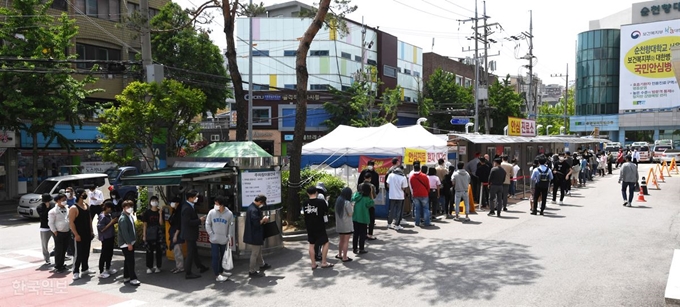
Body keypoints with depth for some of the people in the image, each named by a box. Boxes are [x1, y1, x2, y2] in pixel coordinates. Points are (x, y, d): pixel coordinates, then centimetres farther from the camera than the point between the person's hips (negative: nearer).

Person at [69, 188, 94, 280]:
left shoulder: (87, 206, 10)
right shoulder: (74, 208, -14)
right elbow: (71, 222, -17)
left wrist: (92, 231, 13)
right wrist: (76, 234, -20)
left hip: (87, 234, 7)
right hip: (79, 235, -7)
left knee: (86, 253, 14)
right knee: (79, 254, -4)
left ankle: (85, 269, 26)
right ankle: (76, 272, 2)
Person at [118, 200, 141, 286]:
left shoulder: (130, 216, 13)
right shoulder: (123, 219, -17)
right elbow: (124, 232, -22)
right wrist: (129, 243, -22)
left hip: (130, 243, 10)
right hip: (126, 244, -9)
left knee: (128, 261, 14)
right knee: (130, 261, -7)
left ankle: (126, 278, 23)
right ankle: (133, 279, -4)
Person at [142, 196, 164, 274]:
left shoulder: (160, 211, 3)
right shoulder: (147, 212, 1)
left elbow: (161, 223, -6)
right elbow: (145, 224, 2)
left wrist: (160, 214, -15)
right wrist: (144, 235, -2)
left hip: (158, 234, 1)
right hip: (149, 234, -1)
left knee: (159, 250, 3)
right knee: (149, 251, 1)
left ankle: (158, 266, 14)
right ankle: (149, 267, 10)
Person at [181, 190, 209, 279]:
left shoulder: (189, 206, 8)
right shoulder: (187, 208, -23)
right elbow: (187, 222, -28)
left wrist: (199, 219, 2)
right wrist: (199, 220, -20)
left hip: (191, 233, 11)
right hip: (189, 234, -11)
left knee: (194, 250, 21)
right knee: (190, 253, -1)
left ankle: (200, 267, 36)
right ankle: (188, 273, 8)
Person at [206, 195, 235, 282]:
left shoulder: (229, 214, -9)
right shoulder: (212, 212, -8)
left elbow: (231, 227, -1)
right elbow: (207, 224, 0)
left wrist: (231, 239, 2)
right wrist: (211, 234, -7)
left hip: (224, 239, 1)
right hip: (214, 239, -1)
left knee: (223, 256, 15)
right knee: (215, 257, -1)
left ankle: (221, 271, 32)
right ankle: (217, 275, 5)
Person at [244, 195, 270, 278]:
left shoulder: (253, 207, 8)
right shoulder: (254, 210, -26)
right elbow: (257, 223, -28)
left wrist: (262, 218, 6)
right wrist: (264, 220, -12)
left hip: (255, 234, 11)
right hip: (254, 236, -11)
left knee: (259, 251, 26)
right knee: (255, 253, 2)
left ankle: (262, 265, 43)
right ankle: (252, 271, 13)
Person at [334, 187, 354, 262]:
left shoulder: (338, 200, 6)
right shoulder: (347, 203, -17)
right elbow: (350, 214, -15)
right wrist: (352, 207, 0)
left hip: (339, 224, 8)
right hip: (347, 225, -7)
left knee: (341, 240, 21)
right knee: (346, 241, 0)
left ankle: (339, 255, 31)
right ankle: (344, 257, 3)